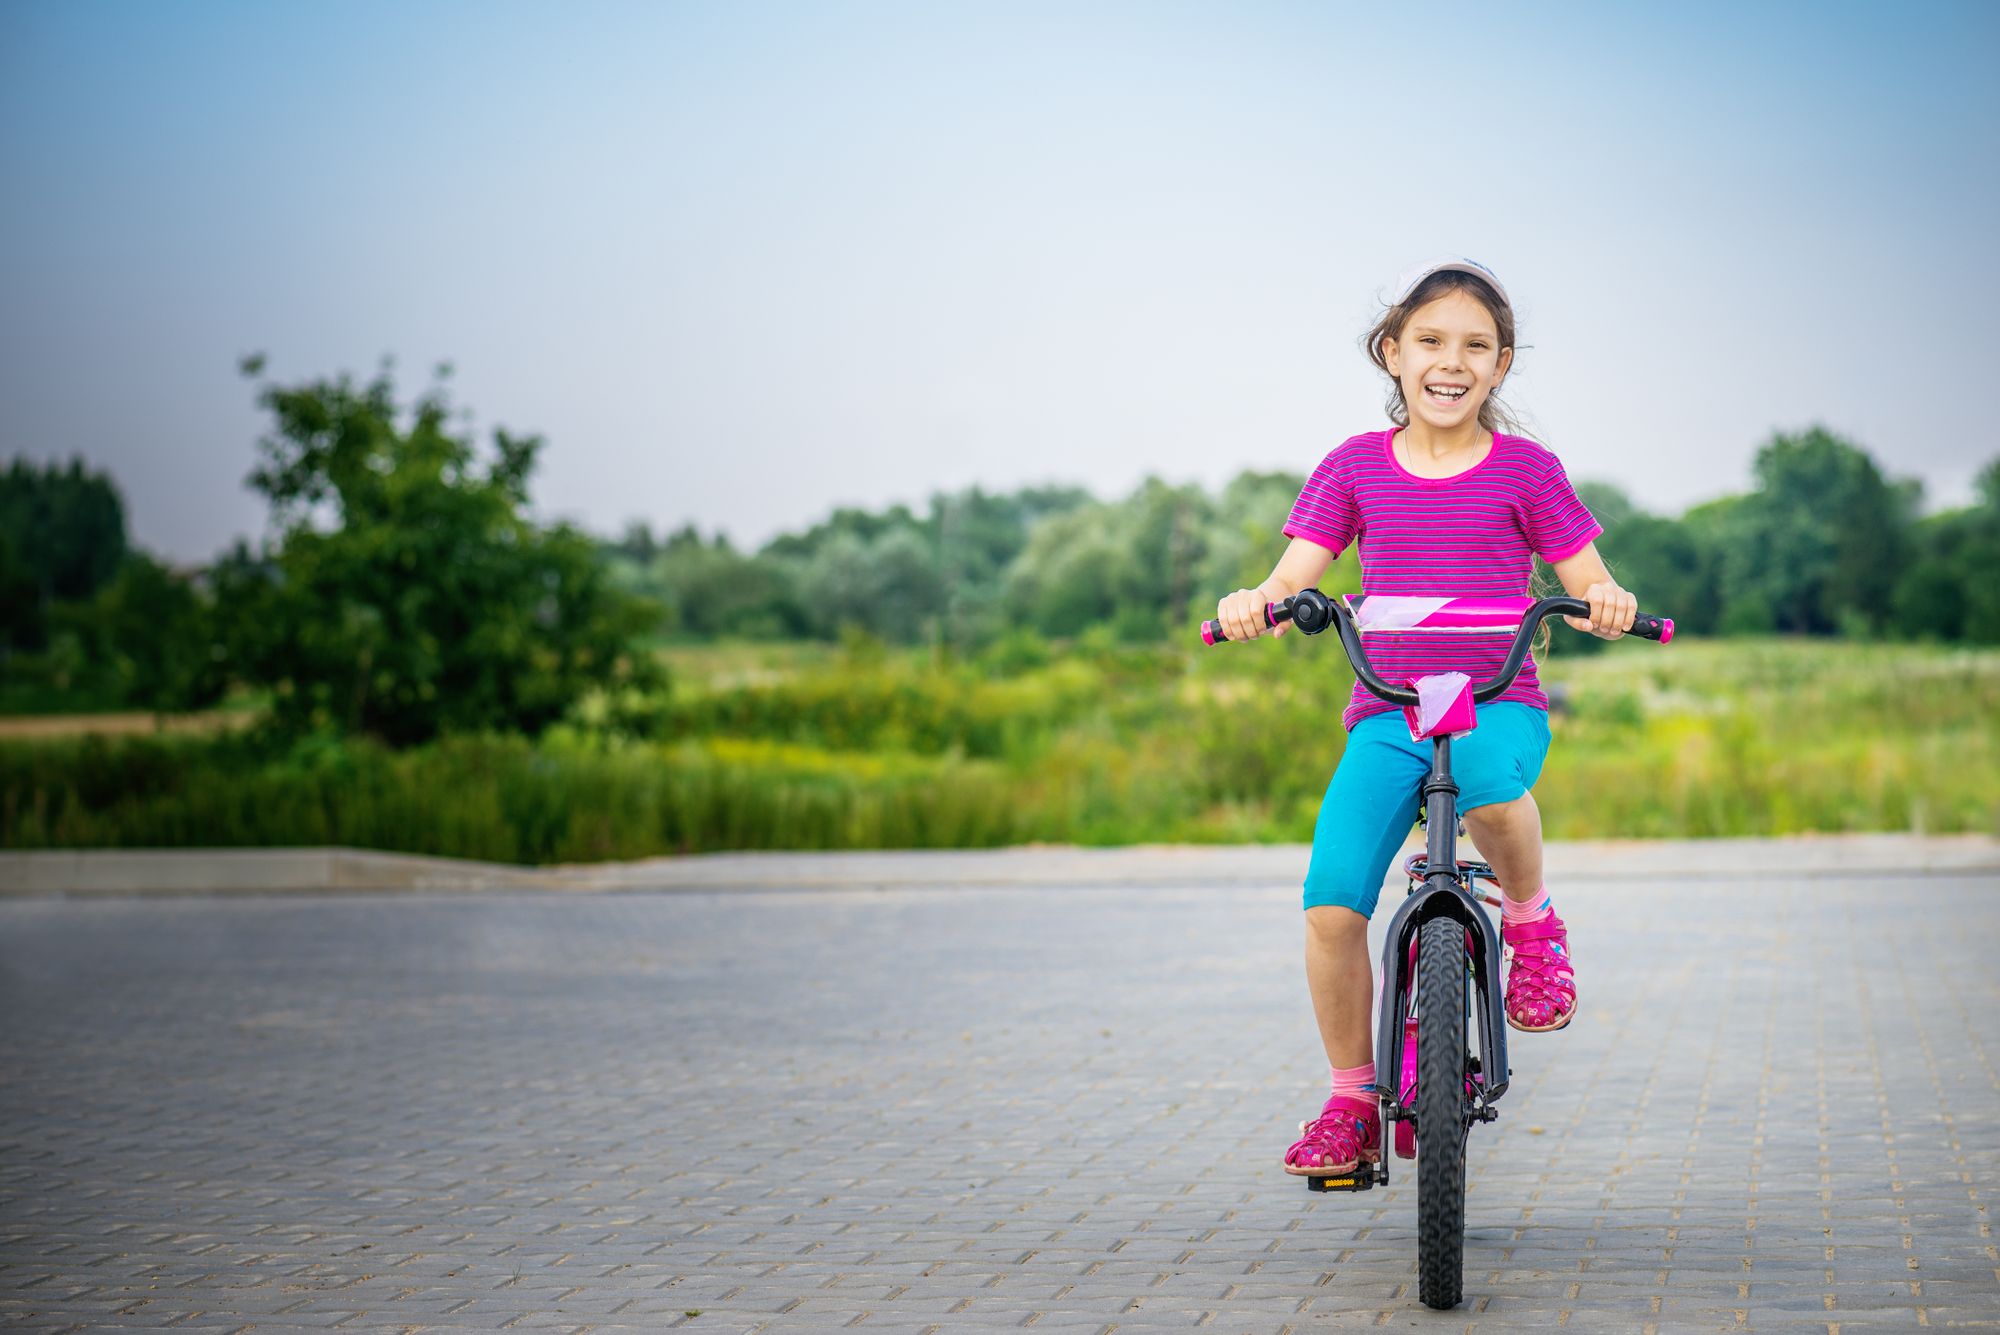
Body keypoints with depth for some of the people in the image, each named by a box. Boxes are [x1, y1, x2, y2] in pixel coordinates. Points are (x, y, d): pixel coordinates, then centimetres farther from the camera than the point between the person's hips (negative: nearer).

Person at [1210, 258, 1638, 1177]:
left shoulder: (1525, 470, 5)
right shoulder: (1356, 467, 9)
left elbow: (1590, 587, 5)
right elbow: (1290, 583, 4)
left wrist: (1608, 607, -19)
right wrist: (1251, 605, -20)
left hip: (1501, 706, -2)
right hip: (1386, 718, 2)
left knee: (1483, 774, -39)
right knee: (1331, 903, -17)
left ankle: (1532, 918, -7)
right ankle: (1351, 1102, 2)